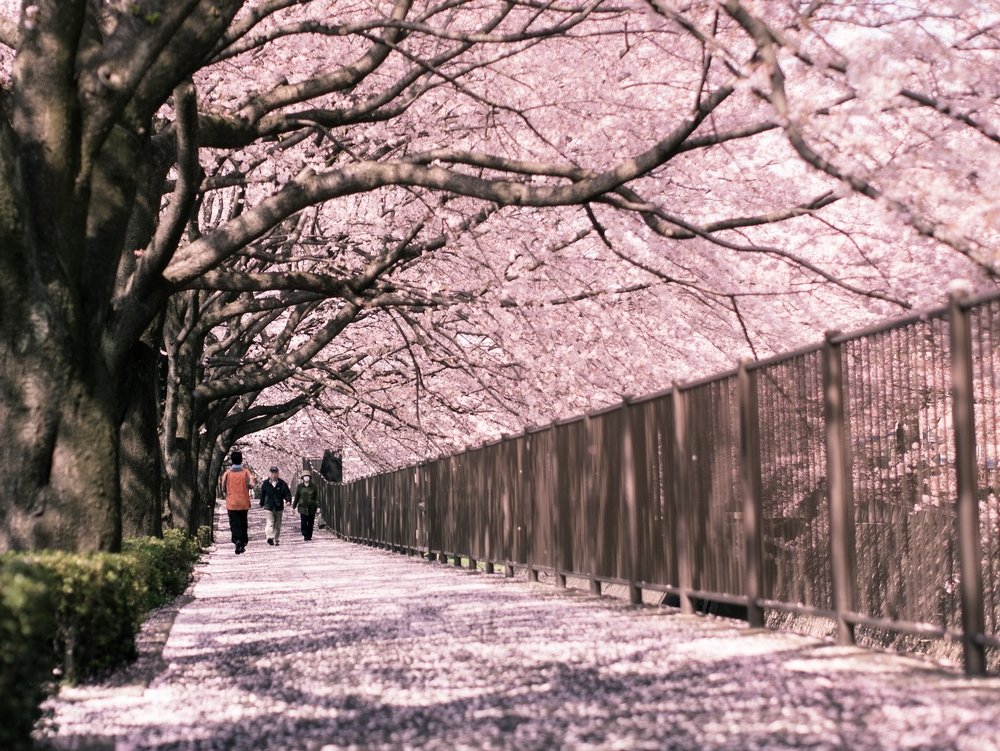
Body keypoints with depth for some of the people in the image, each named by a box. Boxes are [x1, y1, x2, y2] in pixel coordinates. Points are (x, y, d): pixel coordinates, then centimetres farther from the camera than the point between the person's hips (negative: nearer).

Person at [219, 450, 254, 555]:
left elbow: (222, 489, -3)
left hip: (231, 504, -1)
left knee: (234, 524, -4)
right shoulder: (246, 472, -3)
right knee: (243, 524, 15)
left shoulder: (227, 473, -2)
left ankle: (237, 541, -27)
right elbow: (250, 485, -15)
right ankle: (243, 544, 19)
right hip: (244, 503, 1)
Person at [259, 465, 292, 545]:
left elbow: (287, 493, 4)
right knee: (270, 523, -16)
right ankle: (270, 537, -29)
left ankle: (277, 540, 17)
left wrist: (288, 500, -14)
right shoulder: (265, 484, 2)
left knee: (278, 524, 9)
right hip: (269, 506, -2)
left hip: (279, 507, 2)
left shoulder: (282, 484, 3)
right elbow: (262, 494, 10)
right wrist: (262, 504, 13)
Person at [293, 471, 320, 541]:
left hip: (311, 508, 1)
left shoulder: (313, 487, 4)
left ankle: (309, 536, 15)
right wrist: (294, 507, 10)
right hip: (302, 507, 0)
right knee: (304, 522, -10)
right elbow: (296, 497, 10)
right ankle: (305, 535, -4)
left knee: (310, 523, 4)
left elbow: (317, 497, 3)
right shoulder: (300, 487, 5)